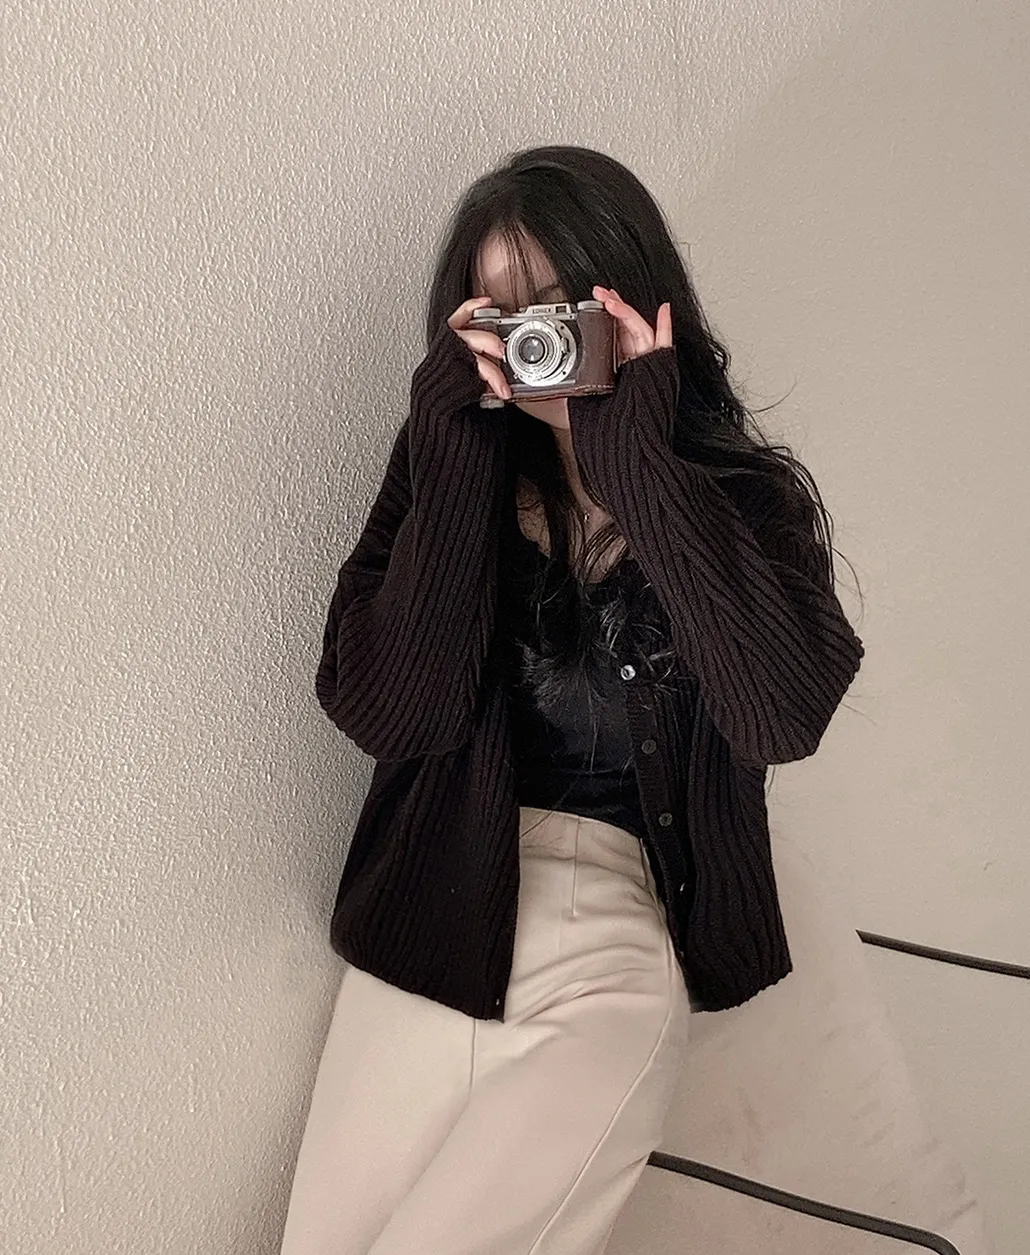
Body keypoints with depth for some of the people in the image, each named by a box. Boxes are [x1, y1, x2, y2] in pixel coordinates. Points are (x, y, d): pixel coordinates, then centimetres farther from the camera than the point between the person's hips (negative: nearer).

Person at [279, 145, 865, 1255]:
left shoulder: (744, 494, -2)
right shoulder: (452, 466, 2)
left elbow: (784, 717, -21)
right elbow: (382, 715, -9)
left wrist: (635, 460, -21)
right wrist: (455, 462, -15)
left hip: (621, 925, -1)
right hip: (435, 912, 2)